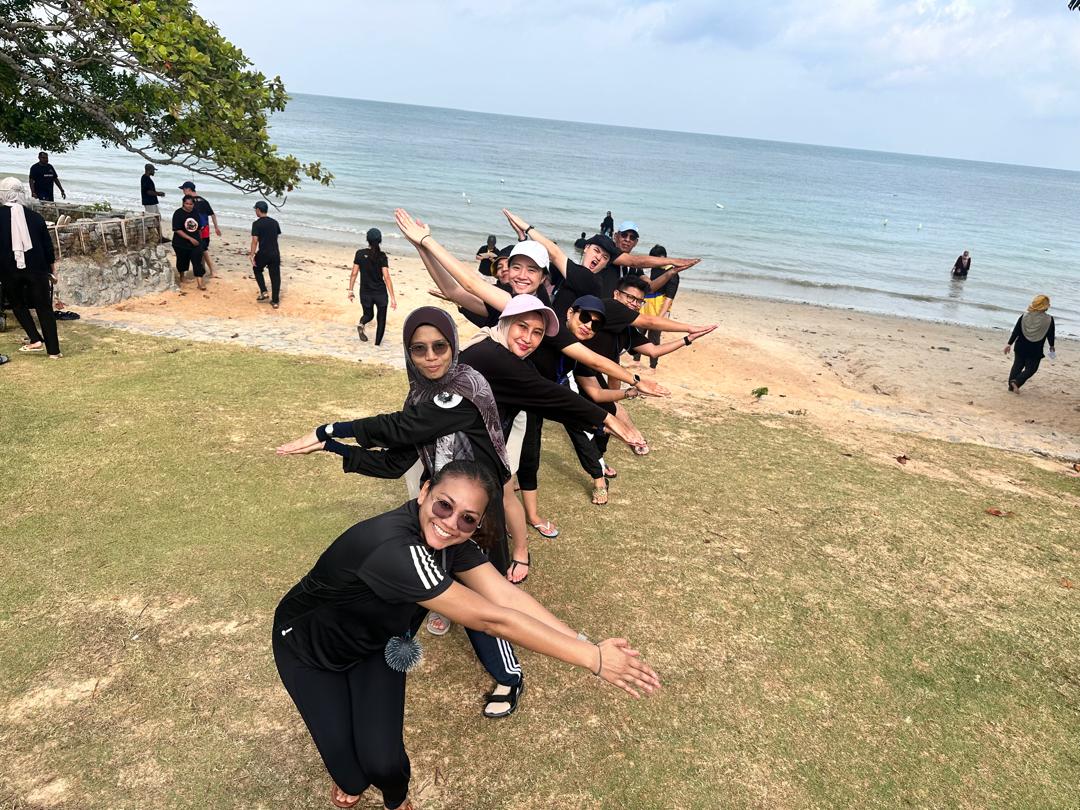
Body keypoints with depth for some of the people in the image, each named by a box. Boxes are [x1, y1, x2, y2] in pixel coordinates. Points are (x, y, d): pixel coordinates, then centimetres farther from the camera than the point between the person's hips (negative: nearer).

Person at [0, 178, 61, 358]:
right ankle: (53, 350, 3)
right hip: (36, 268, 0)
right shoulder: (35, 216, 4)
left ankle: (35, 339, 8)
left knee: (18, 304, 21)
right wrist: (52, 270, 18)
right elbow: (48, 246, 8)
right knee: (44, 308, 5)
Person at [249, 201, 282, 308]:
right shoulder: (274, 222, 7)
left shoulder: (256, 224, -9)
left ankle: (263, 292, 13)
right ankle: (275, 301, 9)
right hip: (275, 253, 4)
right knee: (275, 276, 8)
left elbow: (255, 241, -15)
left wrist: (252, 256, -13)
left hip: (263, 254, -4)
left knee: (257, 270, 24)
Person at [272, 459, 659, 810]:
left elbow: (505, 594, -24)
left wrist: (586, 643, -33)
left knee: (383, 760, -7)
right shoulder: (394, 549, -44)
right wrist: (592, 658, -38)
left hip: (375, 643, 5)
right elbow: (492, 620, -42)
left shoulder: (450, 538, -20)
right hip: (309, 648, -4)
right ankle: (351, 779, 30)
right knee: (344, 758, -8)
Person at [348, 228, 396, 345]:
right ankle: (377, 345, 10)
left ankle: (361, 324, -8)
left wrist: (350, 290, 10)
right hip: (380, 293, -2)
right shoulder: (382, 256, -11)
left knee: (368, 315, 25)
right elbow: (386, 277, -15)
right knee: (381, 320, 14)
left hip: (365, 293, 2)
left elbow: (354, 273, -1)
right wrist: (392, 297, -13)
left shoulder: (360, 253, -4)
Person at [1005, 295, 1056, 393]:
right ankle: (1017, 382, -14)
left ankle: (1011, 385, 16)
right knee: (1031, 369, 6)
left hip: (1021, 347, 3)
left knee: (1017, 366, 15)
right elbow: (1050, 335, -1)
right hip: (1035, 351, -3)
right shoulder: (1049, 319, -9)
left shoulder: (1024, 316, -3)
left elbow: (1016, 331, -4)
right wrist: (1052, 346, 15)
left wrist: (1009, 343, 2)